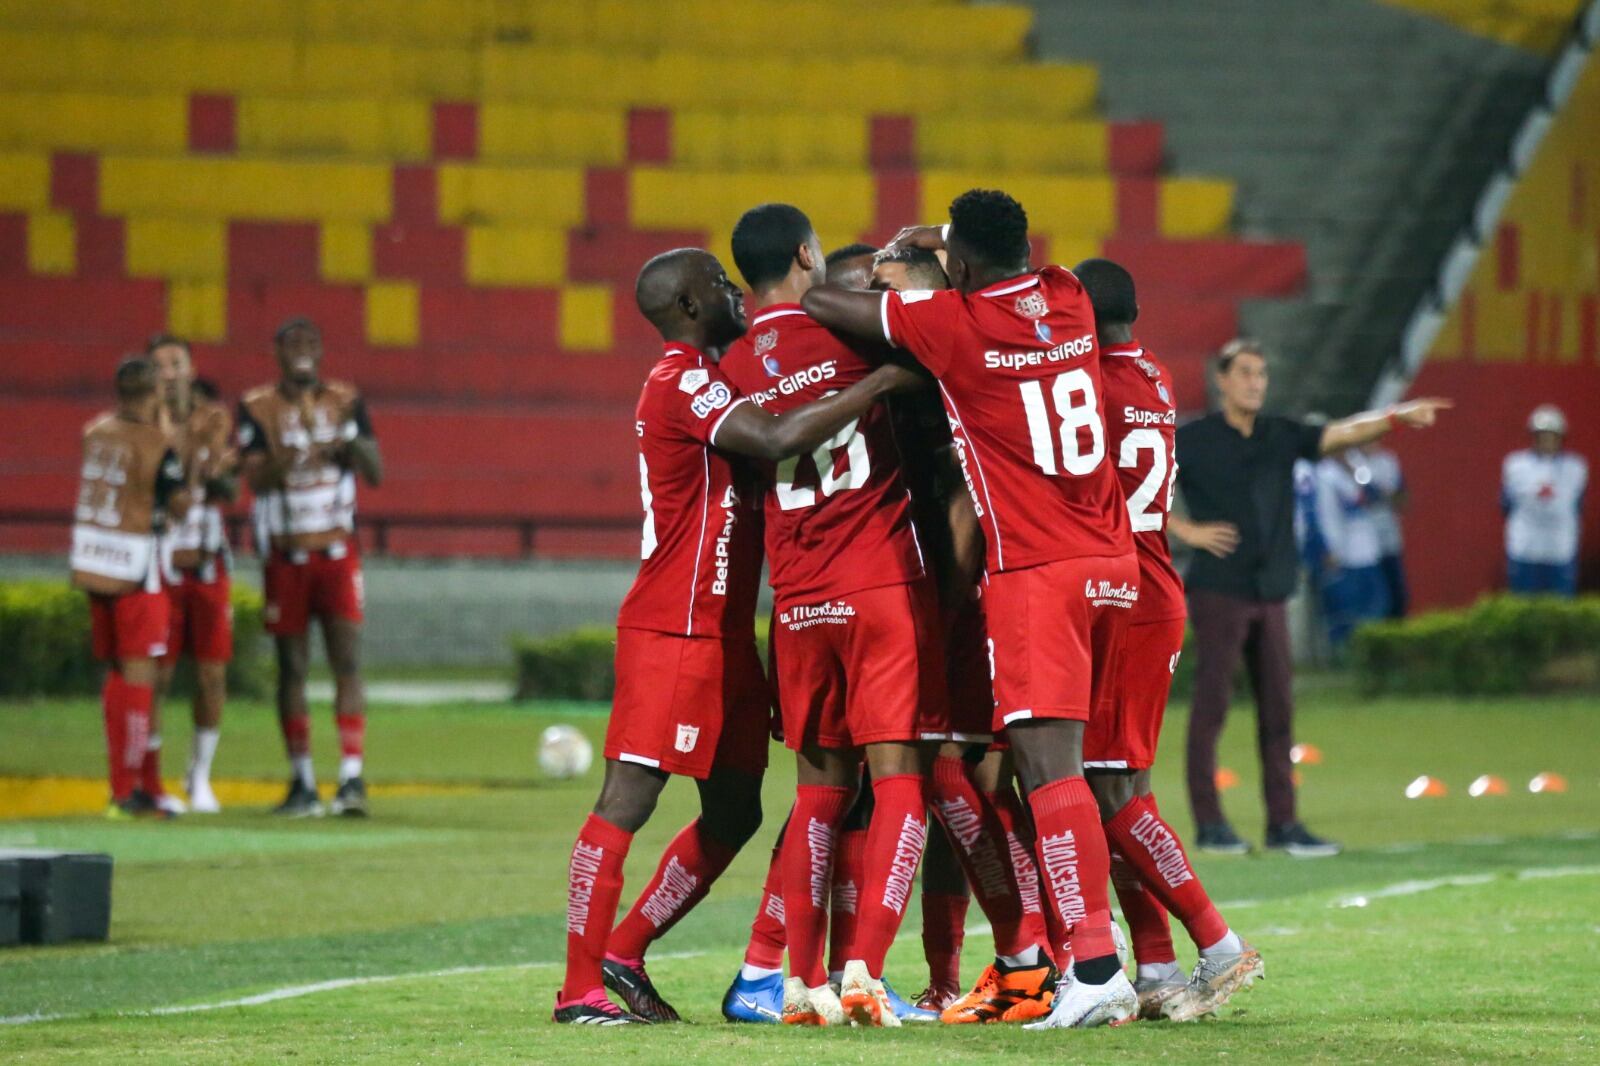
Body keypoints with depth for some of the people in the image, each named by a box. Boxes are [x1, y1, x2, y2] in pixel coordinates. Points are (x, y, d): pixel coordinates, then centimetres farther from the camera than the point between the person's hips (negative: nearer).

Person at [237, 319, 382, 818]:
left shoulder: (345, 402, 5)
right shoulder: (257, 408, 1)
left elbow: (376, 473, 2)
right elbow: (255, 479, -10)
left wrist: (351, 441, -18)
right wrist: (288, 458, -31)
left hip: (337, 551, 0)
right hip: (286, 555, 0)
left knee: (347, 661, -9)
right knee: (292, 668, 3)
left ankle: (352, 777, -13)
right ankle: (303, 784, 9)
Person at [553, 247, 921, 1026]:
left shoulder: (703, 381, 19)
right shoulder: (683, 385, -14)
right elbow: (779, 440, -28)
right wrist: (883, 383, -24)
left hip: (722, 632, 10)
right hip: (672, 632, -10)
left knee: (733, 811, 12)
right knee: (628, 801, -8)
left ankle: (621, 954, 19)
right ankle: (580, 988, -7)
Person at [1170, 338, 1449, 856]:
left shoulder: (1282, 436, 11)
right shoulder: (1192, 440, -2)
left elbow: (1342, 434, -1)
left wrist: (1396, 418, -17)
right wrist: (1185, 531, -8)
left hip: (1270, 594, 5)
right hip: (1218, 592, -5)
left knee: (1278, 709, 5)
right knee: (1211, 703, -3)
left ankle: (1283, 823, 9)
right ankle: (1208, 823, 1)